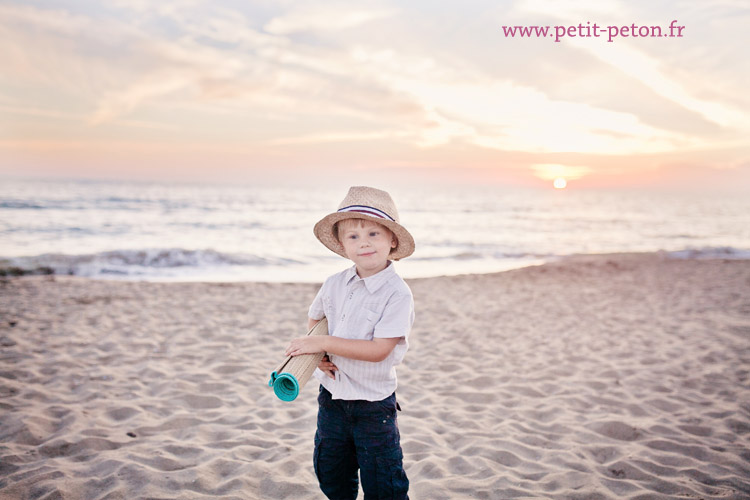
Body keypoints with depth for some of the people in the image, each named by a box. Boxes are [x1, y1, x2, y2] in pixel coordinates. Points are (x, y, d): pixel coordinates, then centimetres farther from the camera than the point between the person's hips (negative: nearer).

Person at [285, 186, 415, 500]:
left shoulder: (397, 293, -20)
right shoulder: (335, 285, -2)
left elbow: (378, 350, -25)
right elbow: (314, 320, 15)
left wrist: (323, 343, -24)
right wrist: (317, 354, -5)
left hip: (374, 405, -5)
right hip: (332, 397, 6)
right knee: (329, 471, 22)